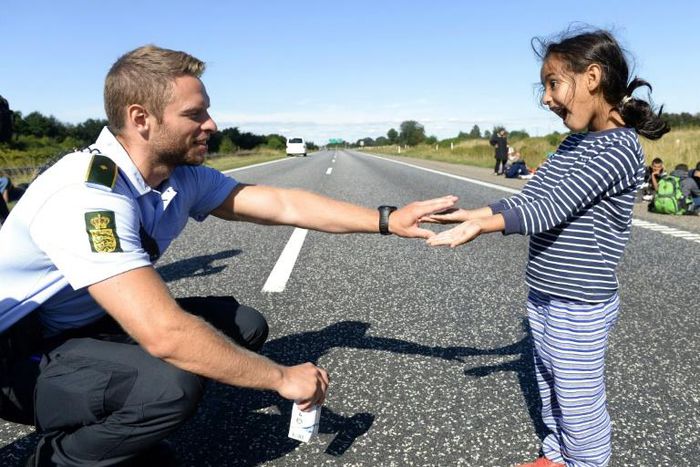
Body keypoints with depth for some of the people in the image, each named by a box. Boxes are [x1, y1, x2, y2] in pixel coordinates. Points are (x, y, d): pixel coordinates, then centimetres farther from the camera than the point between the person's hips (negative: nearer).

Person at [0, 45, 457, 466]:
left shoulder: (182, 176, -7)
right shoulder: (87, 197, -33)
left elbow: (282, 204, -8)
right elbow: (164, 334, -39)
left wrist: (387, 220, -13)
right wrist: (282, 378, -29)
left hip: (94, 326, 8)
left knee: (244, 325, -4)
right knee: (172, 385, -34)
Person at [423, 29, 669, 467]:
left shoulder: (619, 149, -18)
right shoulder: (575, 143, 8)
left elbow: (551, 208, -27)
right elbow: (529, 199, 5)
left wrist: (480, 226, -34)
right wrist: (472, 213, -4)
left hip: (580, 307, -8)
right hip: (544, 298, 8)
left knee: (580, 406, 7)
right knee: (551, 393, 23)